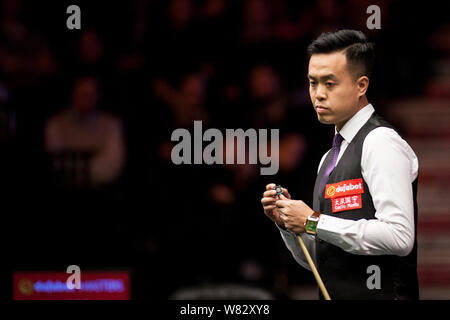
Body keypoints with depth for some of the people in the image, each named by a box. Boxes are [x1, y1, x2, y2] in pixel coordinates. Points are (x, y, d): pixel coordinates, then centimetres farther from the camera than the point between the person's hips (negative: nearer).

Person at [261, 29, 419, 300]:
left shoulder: (381, 143, -7)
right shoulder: (329, 158, 19)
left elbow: (399, 237, -19)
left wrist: (314, 222, -12)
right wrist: (286, 222, 6)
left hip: (376, 294, -8)